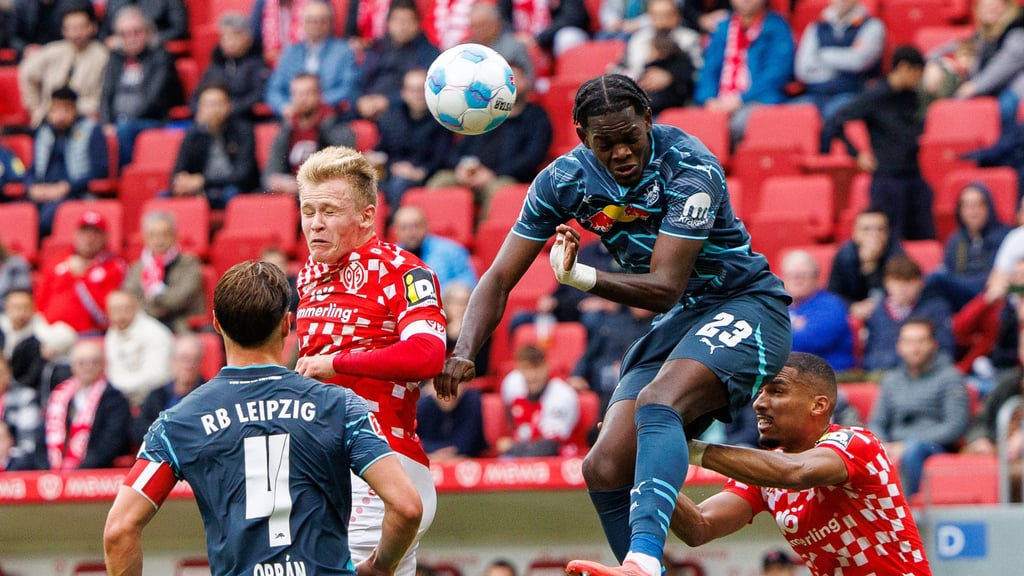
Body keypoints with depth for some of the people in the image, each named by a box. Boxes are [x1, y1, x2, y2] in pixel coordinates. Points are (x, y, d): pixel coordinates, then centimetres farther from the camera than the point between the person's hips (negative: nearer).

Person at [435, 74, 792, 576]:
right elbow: (501, 277, -4)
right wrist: (464, 351, -20)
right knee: (605, 468, -6)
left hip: (744, 306, -7)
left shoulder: (689, 169, -23)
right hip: (677, 322, 8)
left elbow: (664, 288, -25)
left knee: (657, 402, -35)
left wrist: (579, 277, -39)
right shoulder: (564, 180, -6)